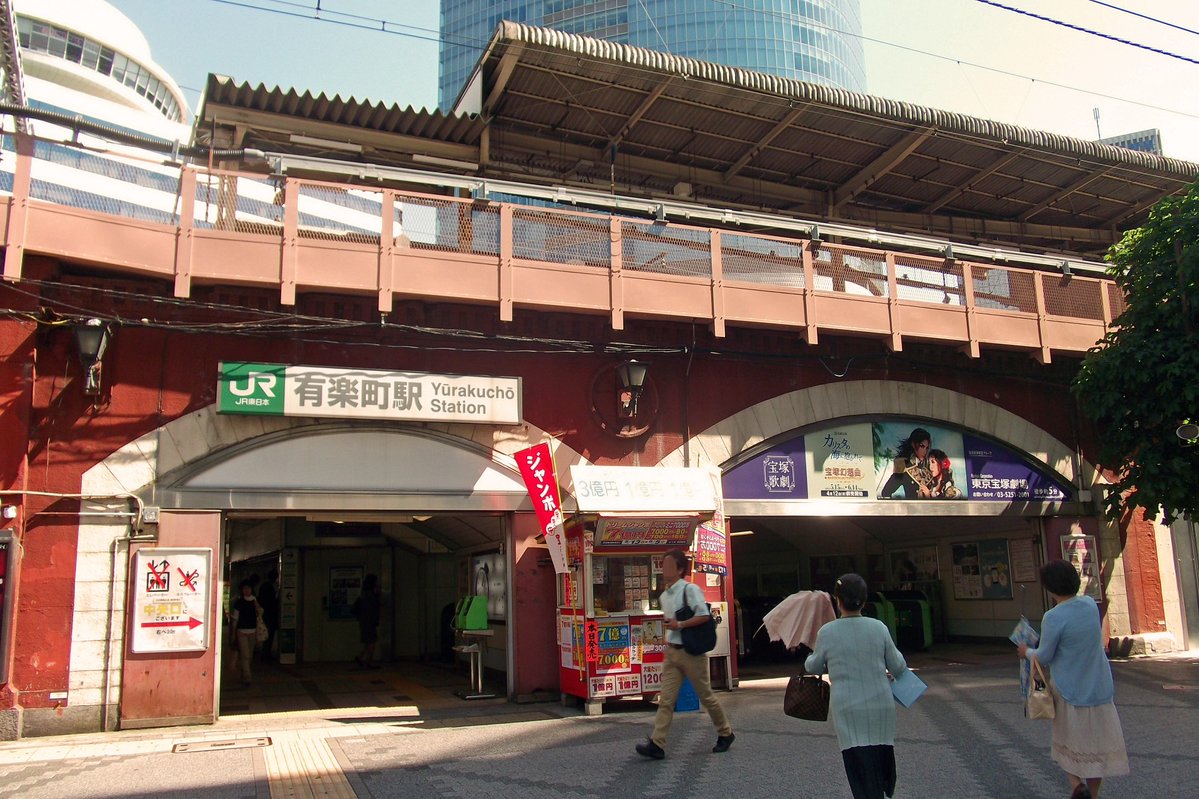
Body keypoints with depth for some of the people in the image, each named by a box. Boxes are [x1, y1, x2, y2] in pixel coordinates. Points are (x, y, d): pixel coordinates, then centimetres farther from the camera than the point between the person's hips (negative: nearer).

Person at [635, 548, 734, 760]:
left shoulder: (690, 590, -12)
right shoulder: (664, 596, 12)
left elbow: (704, 616, -20)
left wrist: (679, 624, -22)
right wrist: (667, 623, 6)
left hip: (691, 652, -6)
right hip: (672, 651, 7)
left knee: (706, 696, 8)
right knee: (666, 699, -2)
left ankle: (725, 733, 27)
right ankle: (657, 744, -6)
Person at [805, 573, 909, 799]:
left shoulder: (827, 632, -7)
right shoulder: (879, 628, -3)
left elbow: (815, 667, 8)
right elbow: (897, 667, 6)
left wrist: (809, 660, 31)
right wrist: (901, 665, 30)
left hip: (848, 710, -2)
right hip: (880, 705, 2)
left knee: (861, 772, 1)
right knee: (882, 758, 18)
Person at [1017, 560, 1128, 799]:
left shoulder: (1053, 617, -22)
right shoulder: (1090, 604, -4)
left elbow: (1044, 657, -11)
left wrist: (1027, 652, 7)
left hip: (1069, 690, -4)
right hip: (1100, 687, 4)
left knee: (1069, 741, 14)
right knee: (1097, 742, 14)